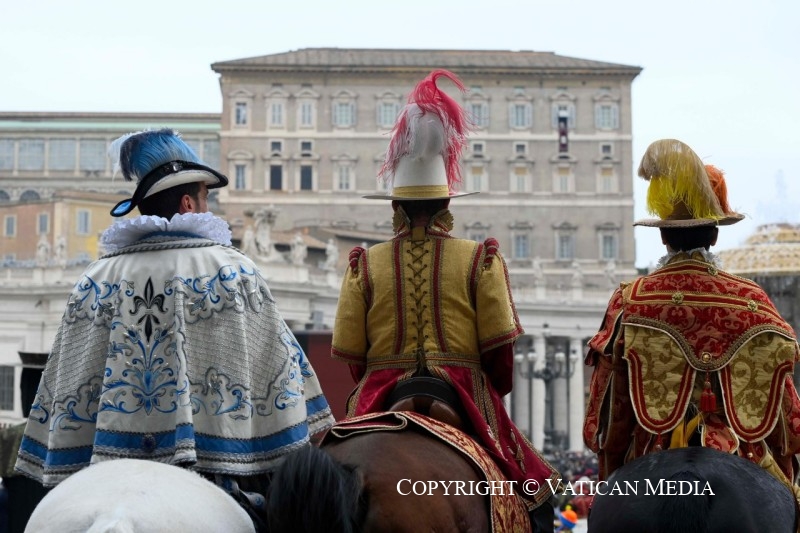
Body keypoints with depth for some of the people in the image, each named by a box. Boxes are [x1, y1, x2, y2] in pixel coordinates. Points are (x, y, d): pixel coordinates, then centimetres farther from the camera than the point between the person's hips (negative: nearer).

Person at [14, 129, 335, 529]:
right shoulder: (233, 271, -2)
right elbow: (276, 373, -2)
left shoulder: (96, 280, 6)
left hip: (109, 474, 3)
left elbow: (65, 391, 7)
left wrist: (67, 482, 13)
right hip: (217, 479, -3)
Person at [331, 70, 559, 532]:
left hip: (382, 406, 1)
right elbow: (500, 348, -4)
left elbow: (349, 353, 2)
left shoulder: (364, 264, 2)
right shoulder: (481, 260, -2)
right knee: (535, 493, 10)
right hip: (466, 405, -1)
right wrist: (493, 398, 14)